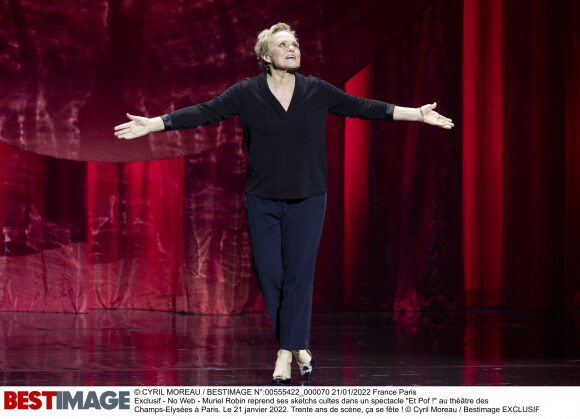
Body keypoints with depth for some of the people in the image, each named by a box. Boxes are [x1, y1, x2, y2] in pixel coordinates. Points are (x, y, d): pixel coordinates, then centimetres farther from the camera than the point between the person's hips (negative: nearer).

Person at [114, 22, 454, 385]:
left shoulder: (317, 91, 2)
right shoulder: (247, 93, -2)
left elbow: (362, 107, 5)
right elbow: (203, 113, -4)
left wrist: (418, 114, 3)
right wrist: (153, 124, -12)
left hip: (307, 199, 0)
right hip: (262, 201, 0)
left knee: (298, 276, -5)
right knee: (269, 277, -1)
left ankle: (286, 355, 2)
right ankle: (300, 349, 14)